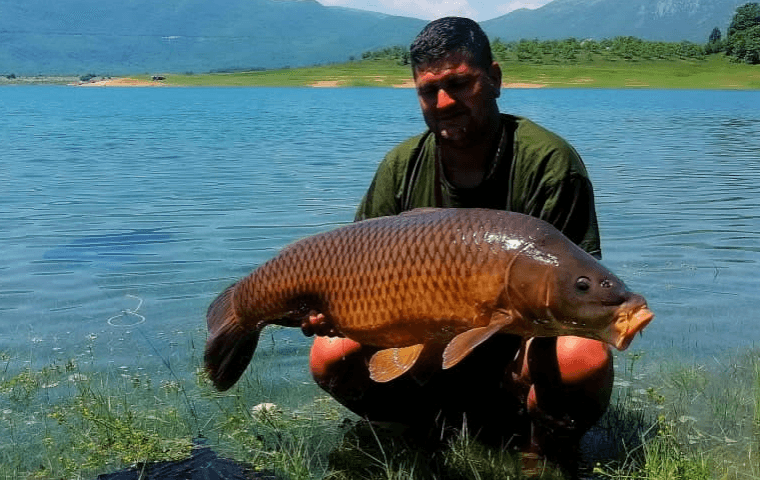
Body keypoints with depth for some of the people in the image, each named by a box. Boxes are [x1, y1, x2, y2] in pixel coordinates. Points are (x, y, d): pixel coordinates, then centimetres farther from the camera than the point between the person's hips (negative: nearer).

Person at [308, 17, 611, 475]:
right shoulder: (402, 167, -1)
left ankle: (543, 451, -2)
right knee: (330, 356, -16)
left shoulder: (548, 161, -13)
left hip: (521, 353, -4)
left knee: (584, 359, -36)